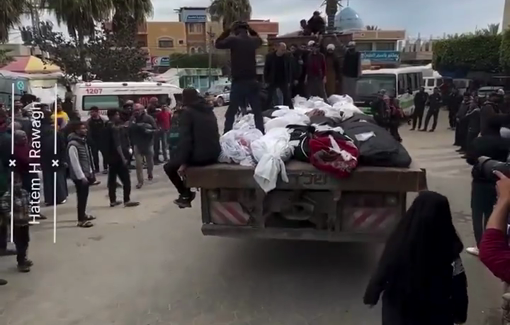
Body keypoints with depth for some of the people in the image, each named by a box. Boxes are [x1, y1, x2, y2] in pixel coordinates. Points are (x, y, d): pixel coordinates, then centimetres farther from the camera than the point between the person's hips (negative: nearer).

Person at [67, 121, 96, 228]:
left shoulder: (82, 141, 9)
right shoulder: (73, 144, -21)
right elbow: (75, 163, -22)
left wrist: (90, 172, 15)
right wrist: (81, 176, -21)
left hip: (86, 174, 9)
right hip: (79, 176, -9)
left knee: (85, 195, 18)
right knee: (81, 197, -4)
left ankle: (83, 214, 33)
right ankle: (81, 220, 3)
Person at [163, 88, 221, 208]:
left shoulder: (186, 112, -5)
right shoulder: (208, 111, 16)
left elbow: (185, 138, -13)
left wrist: (183, 162, -10)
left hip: (198, 156, -8)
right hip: (214, 154, 8)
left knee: (169, 166, 15)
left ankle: (186, 194, 13)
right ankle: (186, 193, 29)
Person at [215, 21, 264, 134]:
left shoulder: (233, 40, -7)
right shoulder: (253, 40, 6)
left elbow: (218, 44, 9)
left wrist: (227, 30, 12)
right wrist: (250, 29, 22)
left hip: (238, 82, -3)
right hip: (252, 81, 3)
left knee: (231, 112, 3)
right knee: (257, 111, 11)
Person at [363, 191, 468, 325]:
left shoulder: (398, 243, -22)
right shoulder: (449, 255, -23)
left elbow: (381, 274, -9)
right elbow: (458, 290, -10)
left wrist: (371, 296, 9)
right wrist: (460, 314, 8)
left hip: (397, 314, 1)